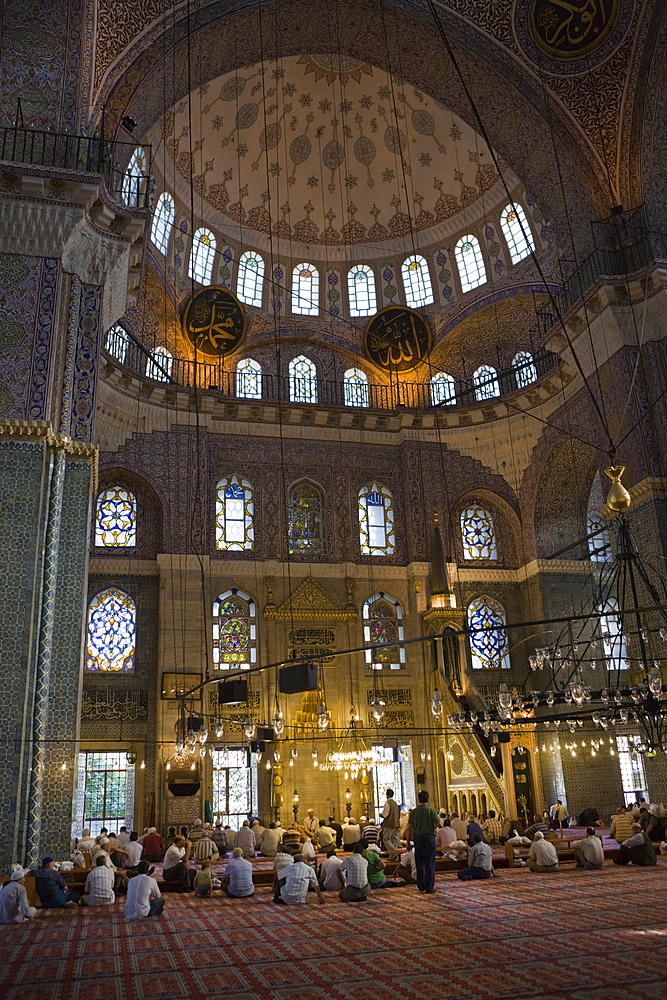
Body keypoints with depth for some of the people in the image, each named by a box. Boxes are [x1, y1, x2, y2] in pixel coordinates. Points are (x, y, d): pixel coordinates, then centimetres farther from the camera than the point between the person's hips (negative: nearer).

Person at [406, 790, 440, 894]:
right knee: (429, 863, 3)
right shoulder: (432, 811, -6)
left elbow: (409, 828, 0)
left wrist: (408, 842, 7)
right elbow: (438, 825, -8)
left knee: (420, 863, 12)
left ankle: (421, 886, 18)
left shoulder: (413, 812, 0)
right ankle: (429, 887, 3)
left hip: (417, 837, 2)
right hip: (429, 837, -2)